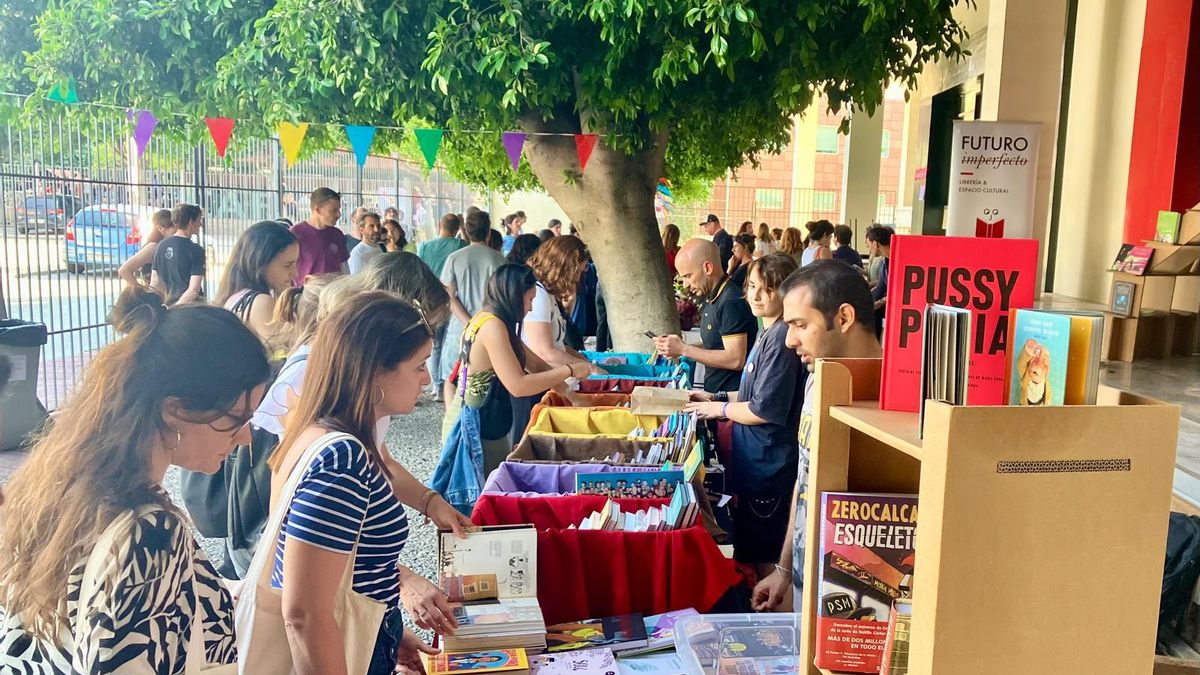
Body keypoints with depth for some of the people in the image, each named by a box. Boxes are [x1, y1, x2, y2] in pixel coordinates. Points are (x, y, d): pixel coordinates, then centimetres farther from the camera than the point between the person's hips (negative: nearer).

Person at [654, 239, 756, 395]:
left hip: (731, 397, -9)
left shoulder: (731, 302, -19)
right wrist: (678, 346, 2)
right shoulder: (712, 299, 12)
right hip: (714, 394, 9)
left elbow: (735, 360, -23)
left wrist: (683, 349, -18)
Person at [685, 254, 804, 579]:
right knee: (749, 548, 21)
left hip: (768, 466, -10)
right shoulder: (768, 333, 11)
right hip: (756, 461, 10)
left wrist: (719, 409, -9)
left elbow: (765, 410, -23)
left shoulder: (780, 339, -21)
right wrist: (716, 398, 11)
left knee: (762, 556, 3)